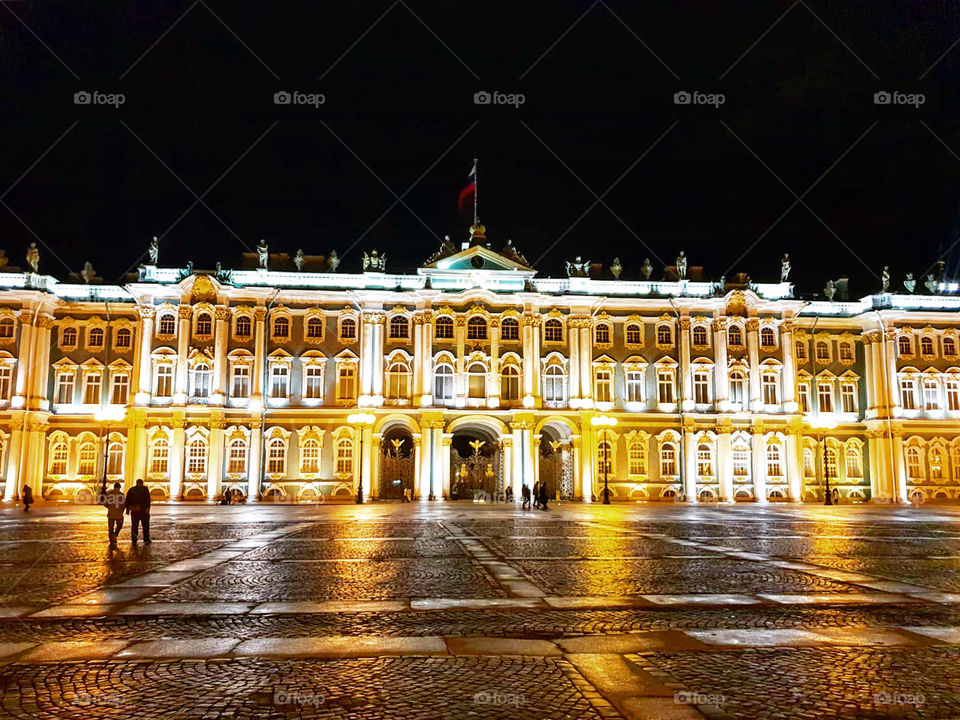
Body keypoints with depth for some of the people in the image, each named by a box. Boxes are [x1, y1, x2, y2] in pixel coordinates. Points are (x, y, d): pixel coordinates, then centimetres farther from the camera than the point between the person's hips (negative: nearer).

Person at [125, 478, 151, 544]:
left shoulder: (131, 489, 9)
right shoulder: (145, 489, -2)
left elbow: (127, 500, 9)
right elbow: (147, 499, -13)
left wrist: (127, 509, 14)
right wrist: (147, 508, -17)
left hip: (134, 510, 3)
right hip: (143, 510, -3)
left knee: (134, 526, 10)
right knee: (145, 525, 7)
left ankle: (134, 541, 9)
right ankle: (146, 540, 5)